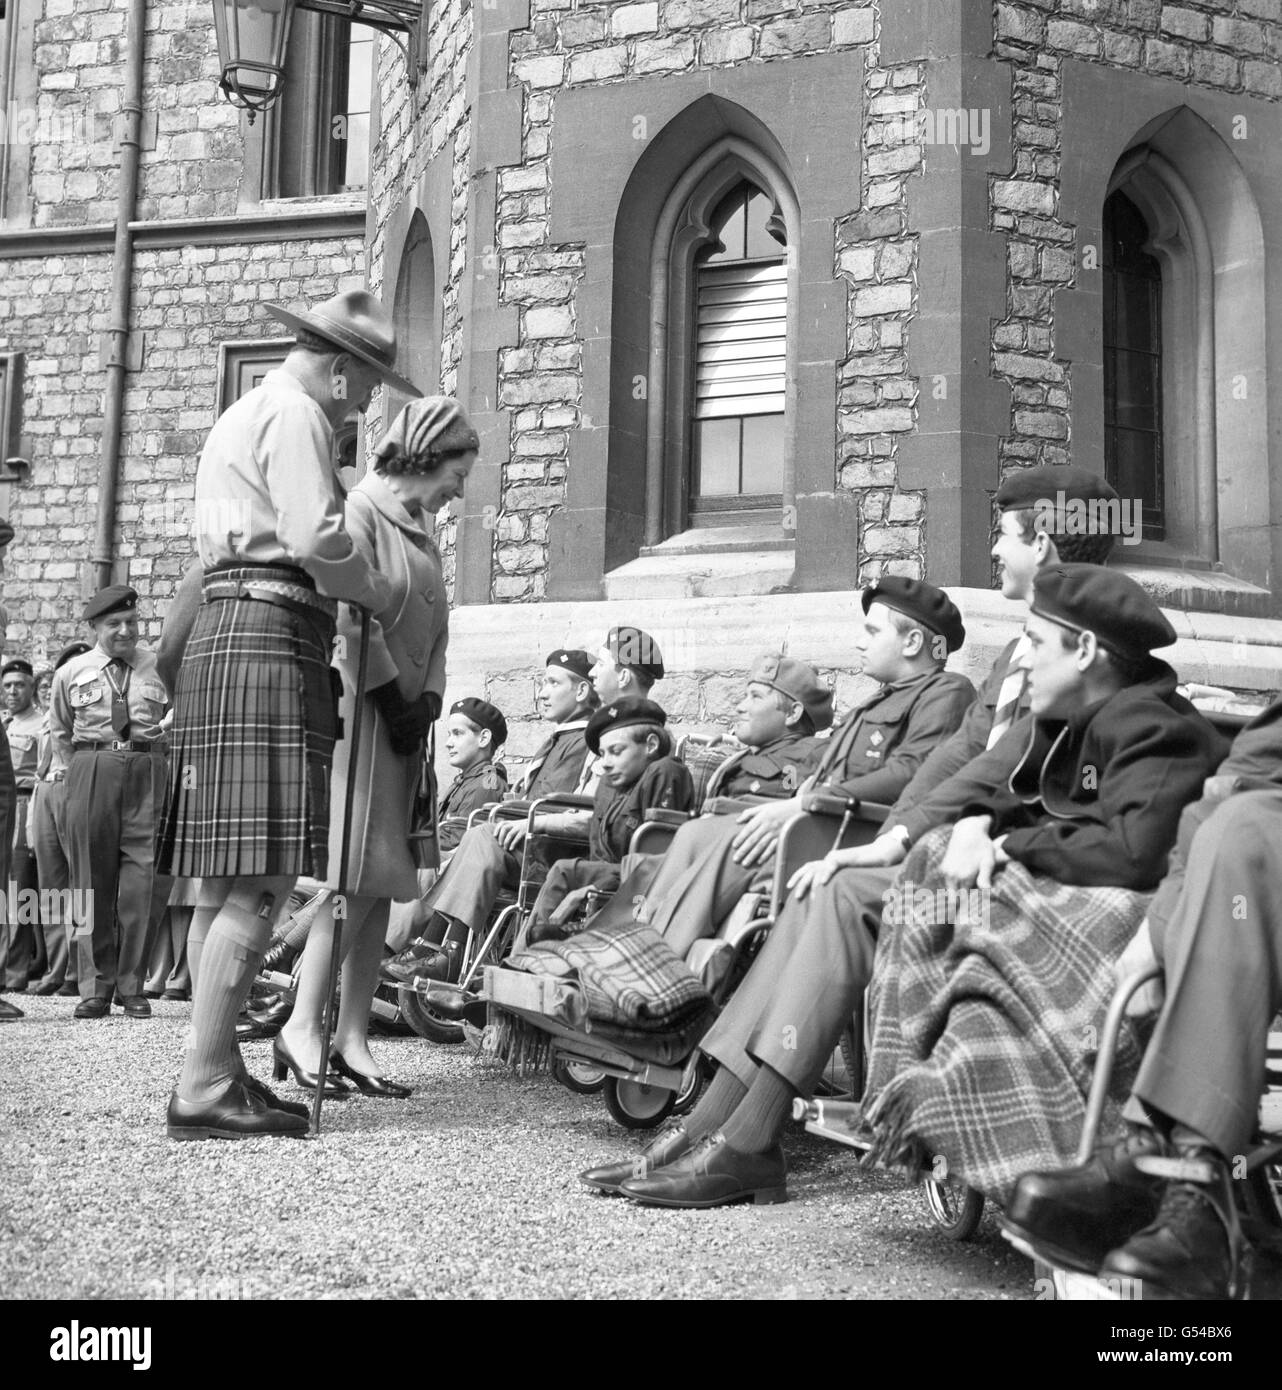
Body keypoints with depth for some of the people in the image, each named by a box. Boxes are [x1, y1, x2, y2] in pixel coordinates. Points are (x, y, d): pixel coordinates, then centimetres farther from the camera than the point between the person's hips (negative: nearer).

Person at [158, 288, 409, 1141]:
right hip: (271, 636, -11)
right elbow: (317, 539, -16)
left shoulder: (243, 415, 28)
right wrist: (383, 594, 1)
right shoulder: (294, 413, -4)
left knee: (226, 882, 9)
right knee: (263, 882, -13)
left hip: (221, 640, 11)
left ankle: (218, 1068, 13)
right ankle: (203, 1087, -13)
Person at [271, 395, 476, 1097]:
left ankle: (352, 1038, 7)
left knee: (382, 880, 4)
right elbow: (353, 618, -16)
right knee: (357, 870, -13)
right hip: (359, 705, -8)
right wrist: (393, 699, -10)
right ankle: (303, 1028, -6)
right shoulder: (360, 512, -6)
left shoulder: (422, 529, 20)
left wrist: (428, 700, 2)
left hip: (405, 717, 8)